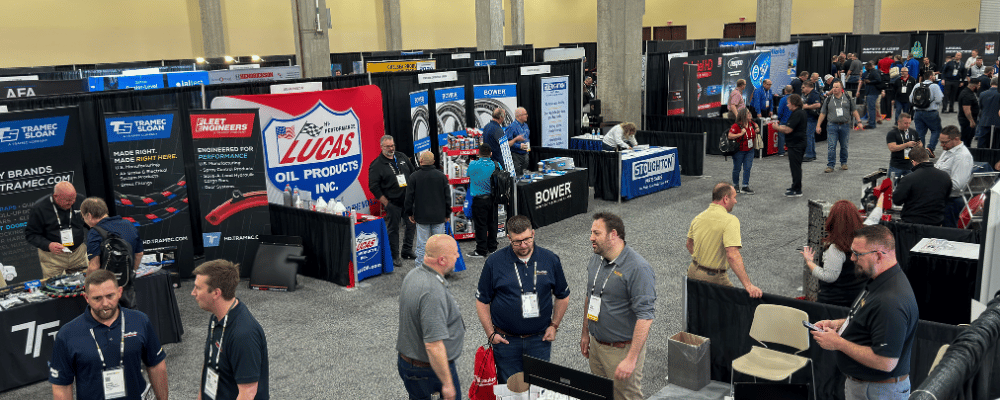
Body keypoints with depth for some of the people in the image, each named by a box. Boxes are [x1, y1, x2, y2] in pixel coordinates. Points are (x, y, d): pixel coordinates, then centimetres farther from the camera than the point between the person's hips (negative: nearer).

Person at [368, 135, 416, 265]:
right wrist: (385, 203, -12)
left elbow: (413, 174, 19)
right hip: (392, 203, -5)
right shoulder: (376, 165, -8)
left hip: (407, 200, 5)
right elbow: (373, 186, -10)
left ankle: (407, 251, 28)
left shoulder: (402, 158, 8)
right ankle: (394, 256, 13)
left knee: (410, 225, 13)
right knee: (393, 229, 2)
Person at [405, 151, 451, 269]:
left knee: (422, 244, 4)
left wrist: (409, 213, 9)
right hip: (439, 216, 2)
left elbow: (409, 197, -3)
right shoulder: (441, 175, 1)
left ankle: (420, 267, 8)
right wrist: (447, 213, 14)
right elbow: (447, 196, 5)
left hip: (421, 216, -2)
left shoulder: (414, 176, -6)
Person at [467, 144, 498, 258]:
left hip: (479, 200, -4)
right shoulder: (496, 165, -3)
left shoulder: (473, 165, -13)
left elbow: (469, 175, 4)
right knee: (492, 223, 15)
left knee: (480, 225, 1)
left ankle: (481, 250, 6)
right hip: (493, 198, 4)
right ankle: (492, 247, 26)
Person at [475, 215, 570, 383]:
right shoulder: (495, 262, -7)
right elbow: (482, 301, 1)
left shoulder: (551, 260, -2)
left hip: (540, 339, 1)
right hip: (506, 340, -1)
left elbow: (562, 296, 10)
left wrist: (554, 325, 3)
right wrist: (491, 333, -5)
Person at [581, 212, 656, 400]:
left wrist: (631, 359, -27)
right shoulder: (596, 259, 4)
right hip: (596, 344, 8)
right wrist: (585, 333, 19)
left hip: (622, 349, -7)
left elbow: (645, 316, -25)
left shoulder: (638, 269, -23)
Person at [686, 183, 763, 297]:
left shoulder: (698, 218, 3)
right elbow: (732, 255, -31)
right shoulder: (730, 220, -20)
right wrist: (748, 285, -33)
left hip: (693, 272, 7)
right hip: (713, 278, -7)